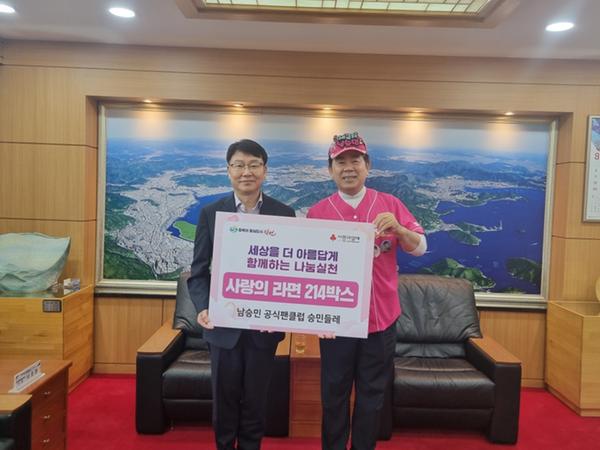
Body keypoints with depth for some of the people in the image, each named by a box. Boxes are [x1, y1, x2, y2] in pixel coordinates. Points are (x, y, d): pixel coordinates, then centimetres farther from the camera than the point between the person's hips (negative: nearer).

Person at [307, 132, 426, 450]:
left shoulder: (390, 204, 1)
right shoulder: (317, 212, -1)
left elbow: (420, 248, 0)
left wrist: (397, 228, -20)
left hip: (380, 318, 1)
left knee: (372, 396, 15)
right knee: (334, 395, 12)